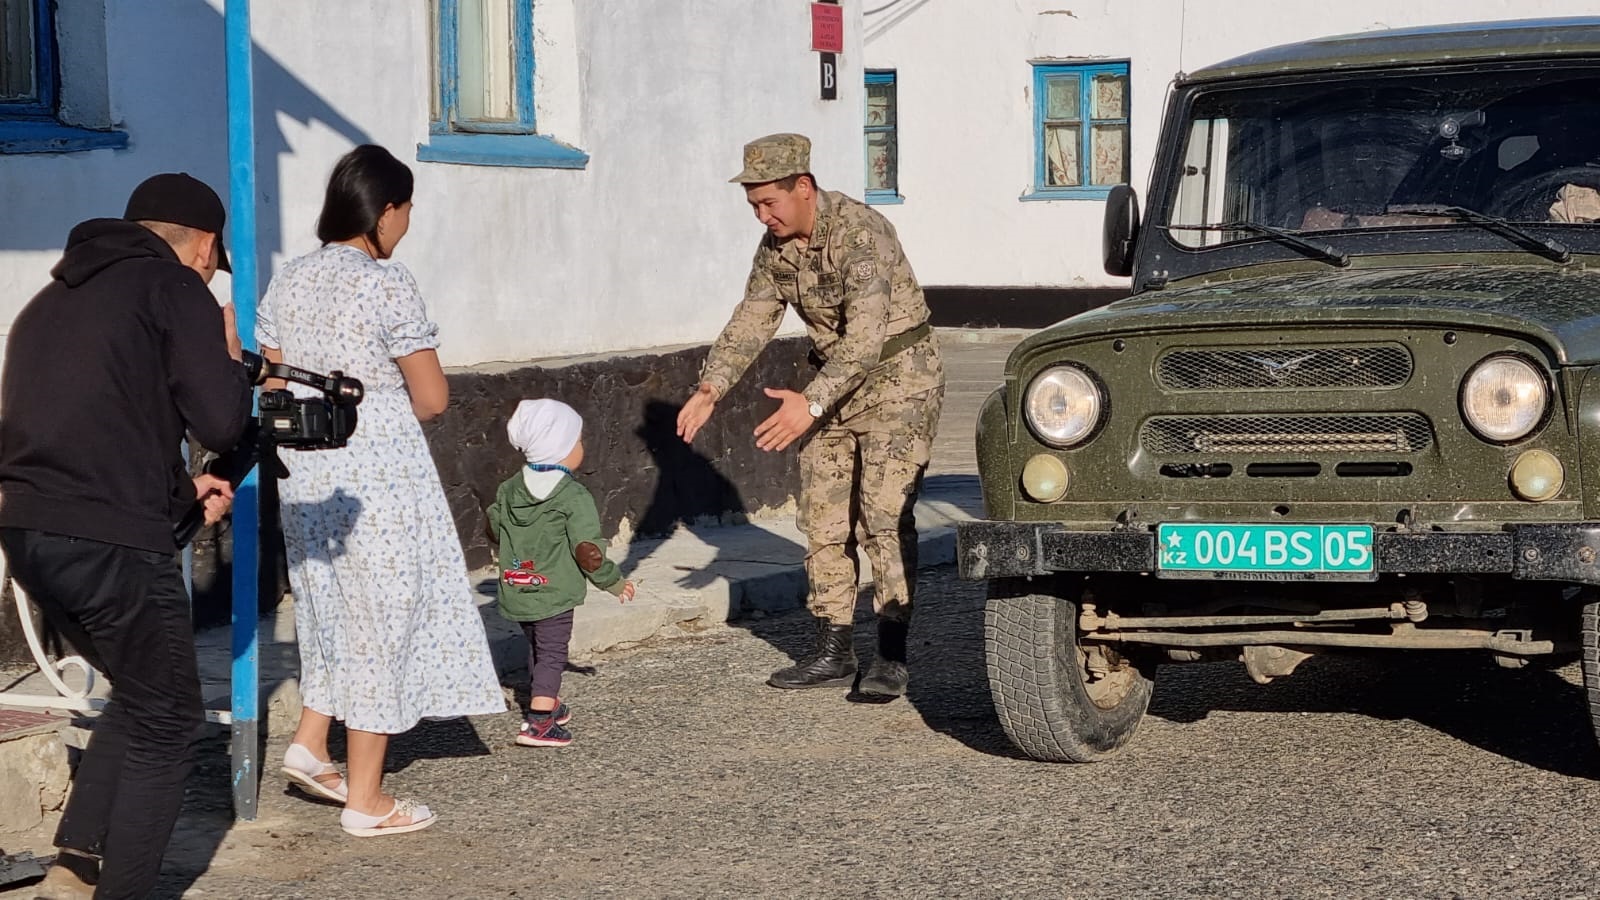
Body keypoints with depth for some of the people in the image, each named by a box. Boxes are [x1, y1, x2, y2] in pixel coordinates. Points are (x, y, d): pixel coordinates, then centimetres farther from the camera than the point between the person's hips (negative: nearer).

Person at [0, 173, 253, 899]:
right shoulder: (176, 288, -1)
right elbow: (221, 423, -6)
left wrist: (178, 487, 27)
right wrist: (231, 356, 14)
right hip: (110, 541, -8)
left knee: (139, 696, 24)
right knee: (165, 724, 8)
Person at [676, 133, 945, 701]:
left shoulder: (860, 233, -26)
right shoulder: (776, 245, 0)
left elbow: (866, 335, -35)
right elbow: (751, 322, 5)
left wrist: (812, 402, -44)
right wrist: (710, 388, -10)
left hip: (897, 380, -8)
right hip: (835, 385, 8)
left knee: (884, 516, -14)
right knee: (823, 520, 7)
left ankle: (891, 658, -11)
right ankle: (833, 652, 13)